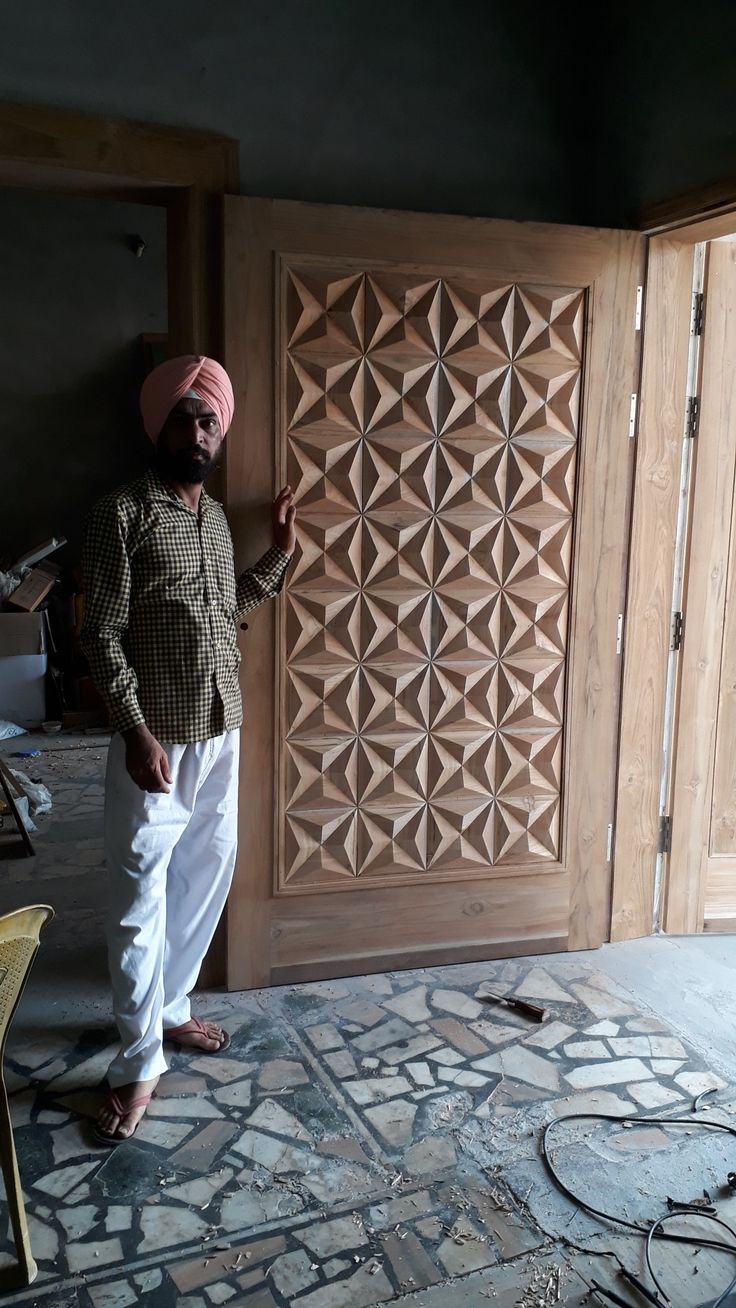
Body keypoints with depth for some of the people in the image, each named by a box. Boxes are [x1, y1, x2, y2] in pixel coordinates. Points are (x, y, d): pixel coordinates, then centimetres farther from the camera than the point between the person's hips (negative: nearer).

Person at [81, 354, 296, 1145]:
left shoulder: (215, 518, 11)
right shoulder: (122, 514, -11)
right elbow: (101, 635, -15)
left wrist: (280, 552, 15)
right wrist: (136, 732, -22)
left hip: (221, 735, 7)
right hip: (155, 740, -7)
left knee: (205, 882, 16)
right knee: (140, 903, 1)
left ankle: (168, 1009, 36)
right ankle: (138, 1063, 14)